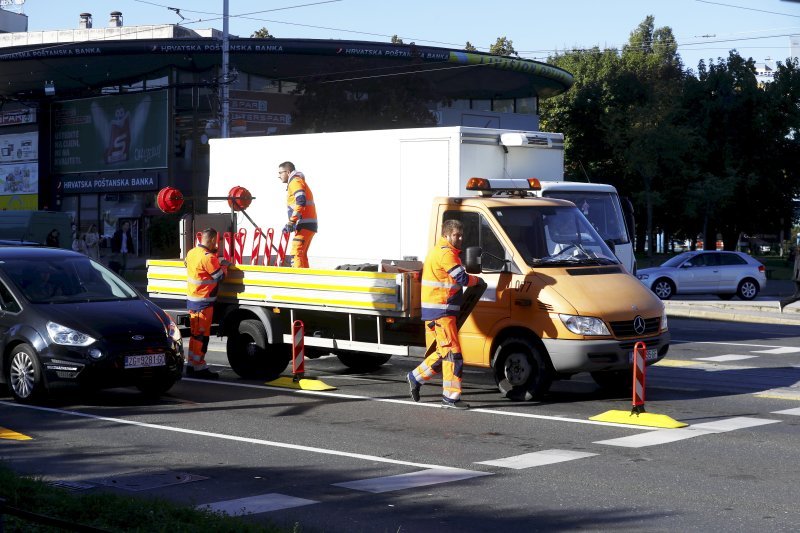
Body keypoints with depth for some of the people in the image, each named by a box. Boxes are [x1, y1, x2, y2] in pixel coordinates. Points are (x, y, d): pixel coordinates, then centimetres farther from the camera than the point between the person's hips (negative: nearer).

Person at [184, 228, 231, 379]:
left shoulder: (192, 252, 7)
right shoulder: (208, 257, -20)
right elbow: (219, 276, -15)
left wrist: (218, 263, 15)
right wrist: (224, 265, 5)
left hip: (192, 299, 9)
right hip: (203, 302, -9)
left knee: (196, 334, 16)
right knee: (201, 335, -3)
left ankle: (192, 365, 22)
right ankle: (198, 367, 1)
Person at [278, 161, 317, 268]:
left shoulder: (295, 181, -7)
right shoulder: (296, 182, 25)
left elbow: (301, 202, -22)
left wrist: (291, 222, -23)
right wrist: (290, 223, 26)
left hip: (304, 224, -10)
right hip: (308, 224, 10)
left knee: (295, 253, -17)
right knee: (302, 254, 15)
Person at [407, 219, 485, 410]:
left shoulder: (438, 251, 19)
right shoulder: (446, 253, -15)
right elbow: (462, 278, -21)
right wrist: (477, 280, -2)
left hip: (441, 310, 11)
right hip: (440, 310, -11)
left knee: (445, 351, 18)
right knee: (452, 353, -10)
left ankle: (416, 377, 26)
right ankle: (451, 397, -8)